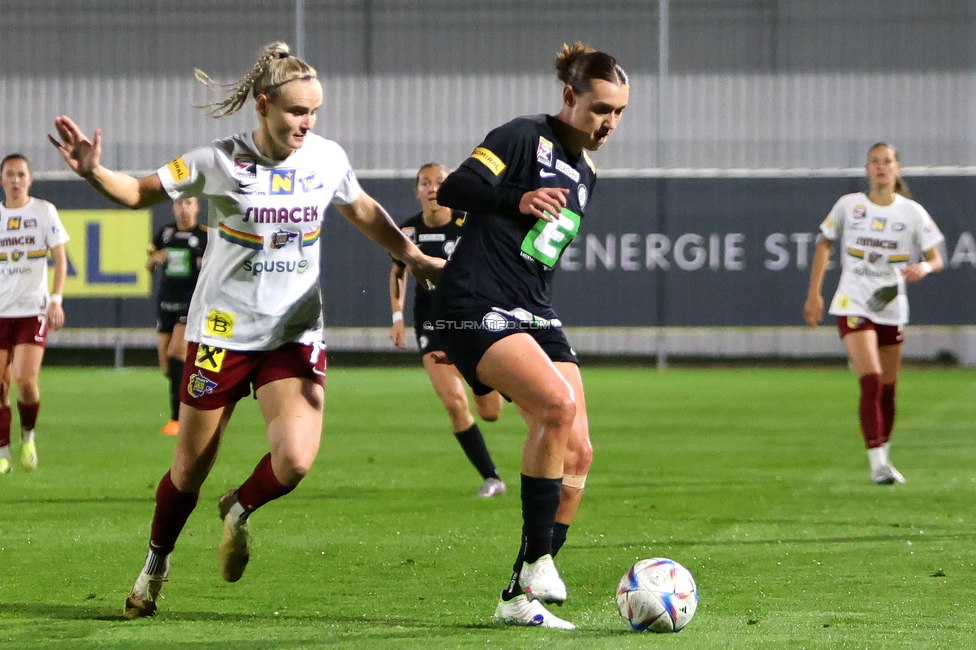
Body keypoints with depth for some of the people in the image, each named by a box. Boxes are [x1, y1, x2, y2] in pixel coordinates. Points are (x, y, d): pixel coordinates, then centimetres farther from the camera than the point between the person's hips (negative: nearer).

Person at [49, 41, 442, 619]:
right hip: (222, 332, -2)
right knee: (191, 469, 6)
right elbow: (140, 193, -2)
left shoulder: (329, 158, -2)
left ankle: (240, 511, 15)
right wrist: (93, 172, -21)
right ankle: (156, 566, 33)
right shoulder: (219, 162, -10)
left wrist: (416, 259, 18)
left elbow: (363, 211, 19)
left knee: (295, 460, -19)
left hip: (296, 334, 2)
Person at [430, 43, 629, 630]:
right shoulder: (525, 137, -5)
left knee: (578, 453, -3)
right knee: (559, 404, -28)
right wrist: (519, 200, -26)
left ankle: (520, 599, 3)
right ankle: (536, 561, -20)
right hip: (477, 305, -9)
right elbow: (453, 191, -15)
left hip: (535, 315, 9)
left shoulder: (583, 174, 20)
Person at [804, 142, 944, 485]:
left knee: (887, 389, 8)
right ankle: (877, 461, -20)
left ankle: (883, 454, 26)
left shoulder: (912, 212, 0)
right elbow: (824, 244, 11)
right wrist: (814, 294, 6)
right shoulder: (848, 205, -1)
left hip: (891, 308, 3)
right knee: (872, 380, -18)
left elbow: (936, 259, 2)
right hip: (853, 305, -3)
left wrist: (924, 267, -23)